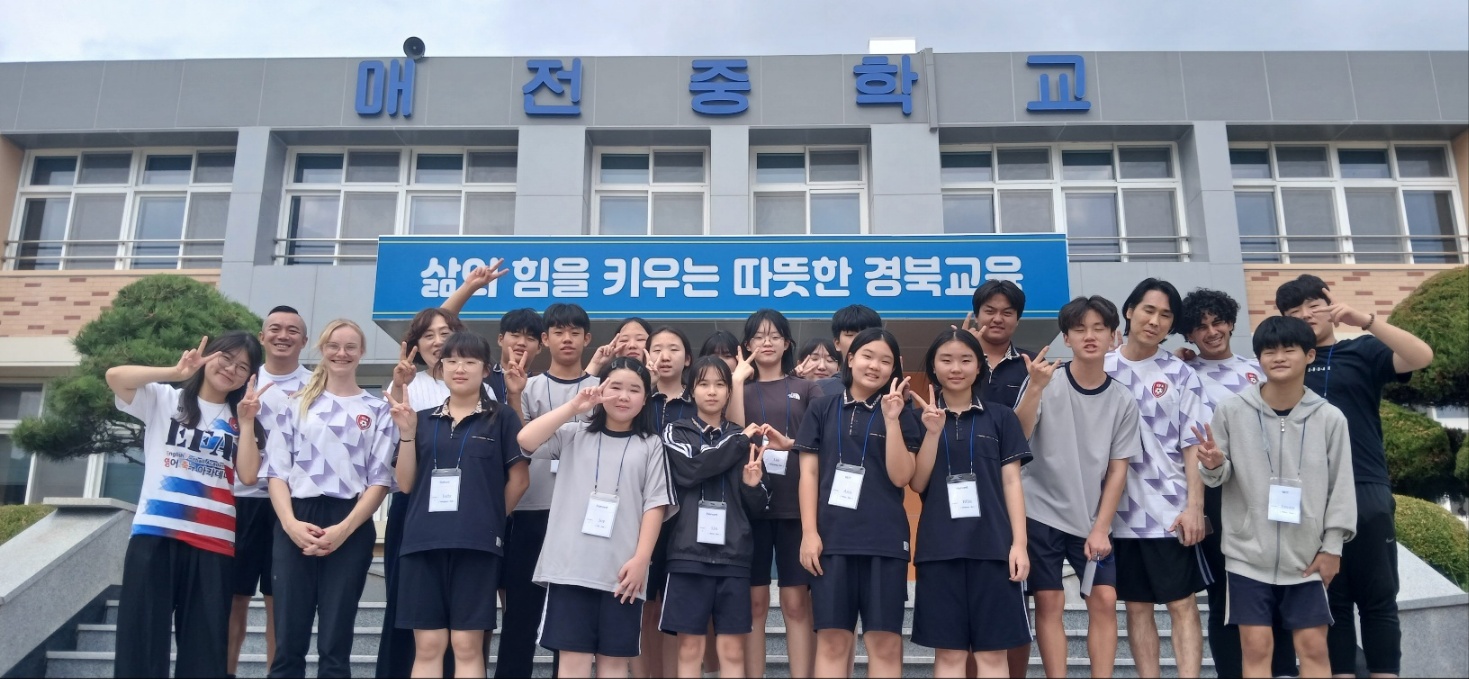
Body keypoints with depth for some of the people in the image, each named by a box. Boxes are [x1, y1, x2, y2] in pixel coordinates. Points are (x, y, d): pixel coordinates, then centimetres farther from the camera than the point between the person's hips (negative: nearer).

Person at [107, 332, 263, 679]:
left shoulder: (239, 420, 14)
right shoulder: (164, 399, 10)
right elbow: (115, 377, -8)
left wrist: (246, 421, -4)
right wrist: (174, 373, -12)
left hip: (213, 541, 2)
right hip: (155, 532, -2)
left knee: (204, 644, 5)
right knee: (142, 638, -2)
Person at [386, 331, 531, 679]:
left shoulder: (501, 418, 2)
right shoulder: (424, 419, 13)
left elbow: (519, 479, 3)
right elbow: (406, 483, 8)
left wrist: (490, 519, 6)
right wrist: (406, 433, -3)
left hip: (476, 543, -3)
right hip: (423, 541, 3)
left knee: (467, 645, -1)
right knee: (427, 646, 4)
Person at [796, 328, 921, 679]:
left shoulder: (902, 415, 7)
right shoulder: (822, 409, 8)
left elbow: (900, 476, -3)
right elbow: (809, 472, 5)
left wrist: (891, 419, -11)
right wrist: (809, 532, -3)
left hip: (884, 538, 0)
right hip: (832, 536, 0)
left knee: (886, 642, 1)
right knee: (832, 640, 2)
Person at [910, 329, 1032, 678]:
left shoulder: (1001, 417, 7)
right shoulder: (921, 418, 7)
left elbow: (1011, 482, 5)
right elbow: (917, 483, 0)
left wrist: (1019, 543, -3)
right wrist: (933, 431, -13)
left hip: (992, 545, 0)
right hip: (940, 547, 0)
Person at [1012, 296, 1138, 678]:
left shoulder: (1123, 400, 0)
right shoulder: (1047, 383, -8)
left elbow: (1118, 469, 1)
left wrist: (1101, 528, -5)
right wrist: (1036, 388, -33)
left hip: (1093, 521, 2)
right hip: (1041, 512, -2)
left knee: (1104, 599, -2)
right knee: (1050, 601, 0)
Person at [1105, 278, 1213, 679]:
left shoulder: (1180, 376, 2)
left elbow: (1193, 447, 0)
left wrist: (1194, 507, -9)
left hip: (1169, 510, -1)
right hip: (1119, 511, 2)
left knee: (1182, 603, 1)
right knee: (1137, 606, 9)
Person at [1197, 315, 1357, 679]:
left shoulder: (1330, 418, -3)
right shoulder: (1231, 411, -5)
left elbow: (1341, 485, 2)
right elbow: (1218, 478, 3)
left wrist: (1332, 546, 0)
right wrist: (1214, 465, -21)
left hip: (1307, 555, 1)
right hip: (1249, 552, -1)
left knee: (1314, 646, 7)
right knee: (1256, 646, 2)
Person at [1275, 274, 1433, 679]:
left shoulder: (1362, 351, 7)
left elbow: (1422, 357, -9)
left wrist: (1365, 320, -18)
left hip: (1366, 492, -2)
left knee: (1377, 598, 3)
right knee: (1331, 600, 6)